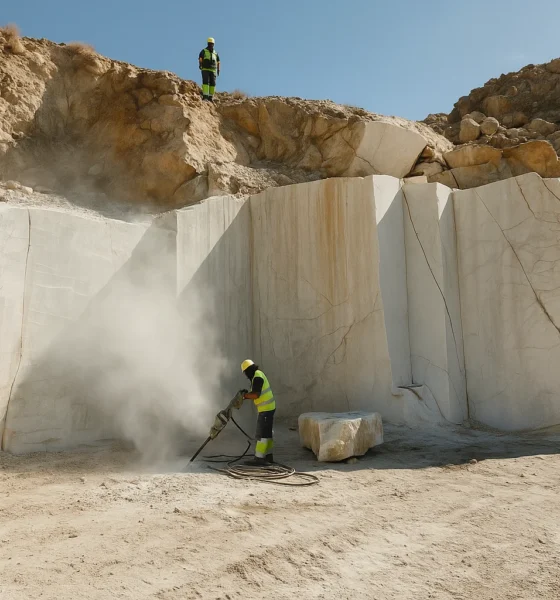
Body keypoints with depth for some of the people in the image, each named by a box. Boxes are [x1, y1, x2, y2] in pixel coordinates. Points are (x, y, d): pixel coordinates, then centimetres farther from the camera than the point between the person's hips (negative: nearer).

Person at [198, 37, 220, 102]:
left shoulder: (215, 53, 15)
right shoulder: (203, 51, 5)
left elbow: (218, 62, 18)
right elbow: (200, 59, -7)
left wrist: (218, 70, 3)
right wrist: (200, 65, -26)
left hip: (213, 71, 4)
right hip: (205, 70, -3)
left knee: (212, 83, -2)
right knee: (206, 82, -17)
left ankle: (210, 97, 4)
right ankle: (205, 96, -22)